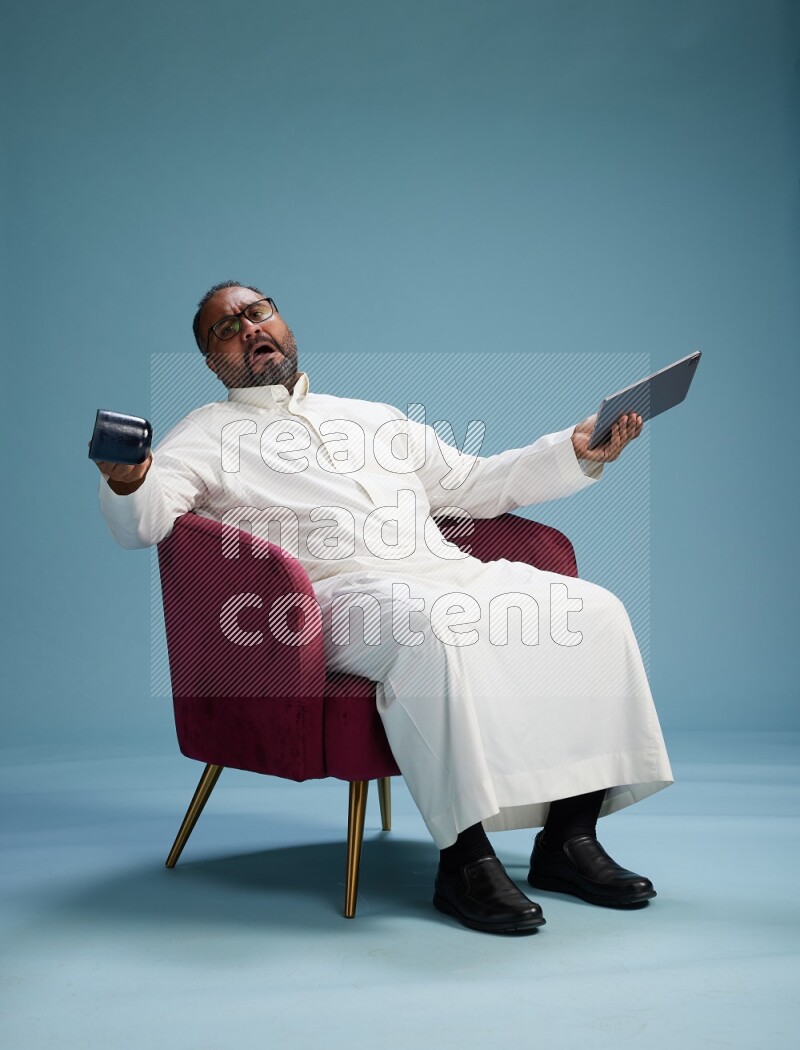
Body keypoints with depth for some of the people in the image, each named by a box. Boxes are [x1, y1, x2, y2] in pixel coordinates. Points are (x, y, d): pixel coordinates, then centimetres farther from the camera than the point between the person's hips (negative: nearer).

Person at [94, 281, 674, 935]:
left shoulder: (377, 416, 31)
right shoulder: (208, 435, 15)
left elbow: (476, 485, 31)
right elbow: (142, 522, -3)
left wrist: (576, 452, 19)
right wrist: (127, 481, -27)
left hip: (451, 573, 6)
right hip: (341, 590, -5)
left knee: (594, 611, -15)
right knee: (436, 631, -38)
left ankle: (568, 837, -11)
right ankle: (464, 859, -31)